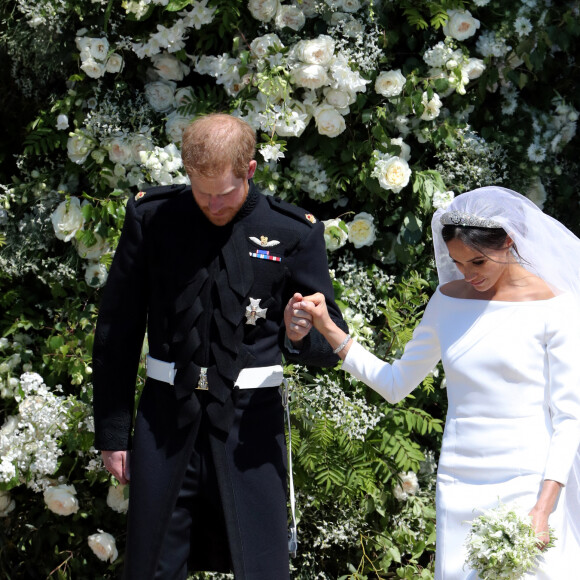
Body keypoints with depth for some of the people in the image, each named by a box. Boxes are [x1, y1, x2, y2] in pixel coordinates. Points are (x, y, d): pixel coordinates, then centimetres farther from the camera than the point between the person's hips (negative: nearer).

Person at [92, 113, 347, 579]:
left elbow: (330, 345, 3)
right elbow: (117, 332, 7)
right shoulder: (151, 217, 1)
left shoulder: (294, 232, -1)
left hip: (251, 417, -1)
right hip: (167, 413, 1)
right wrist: (112, 432, 5)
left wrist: (302, 335, -21)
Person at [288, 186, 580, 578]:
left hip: (529, 488, -4)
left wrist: (542, 511, -15)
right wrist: (327, 328, 8)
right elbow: (396, 384, 16)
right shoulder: (449, 300, 9)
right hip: (458, 488, 4)